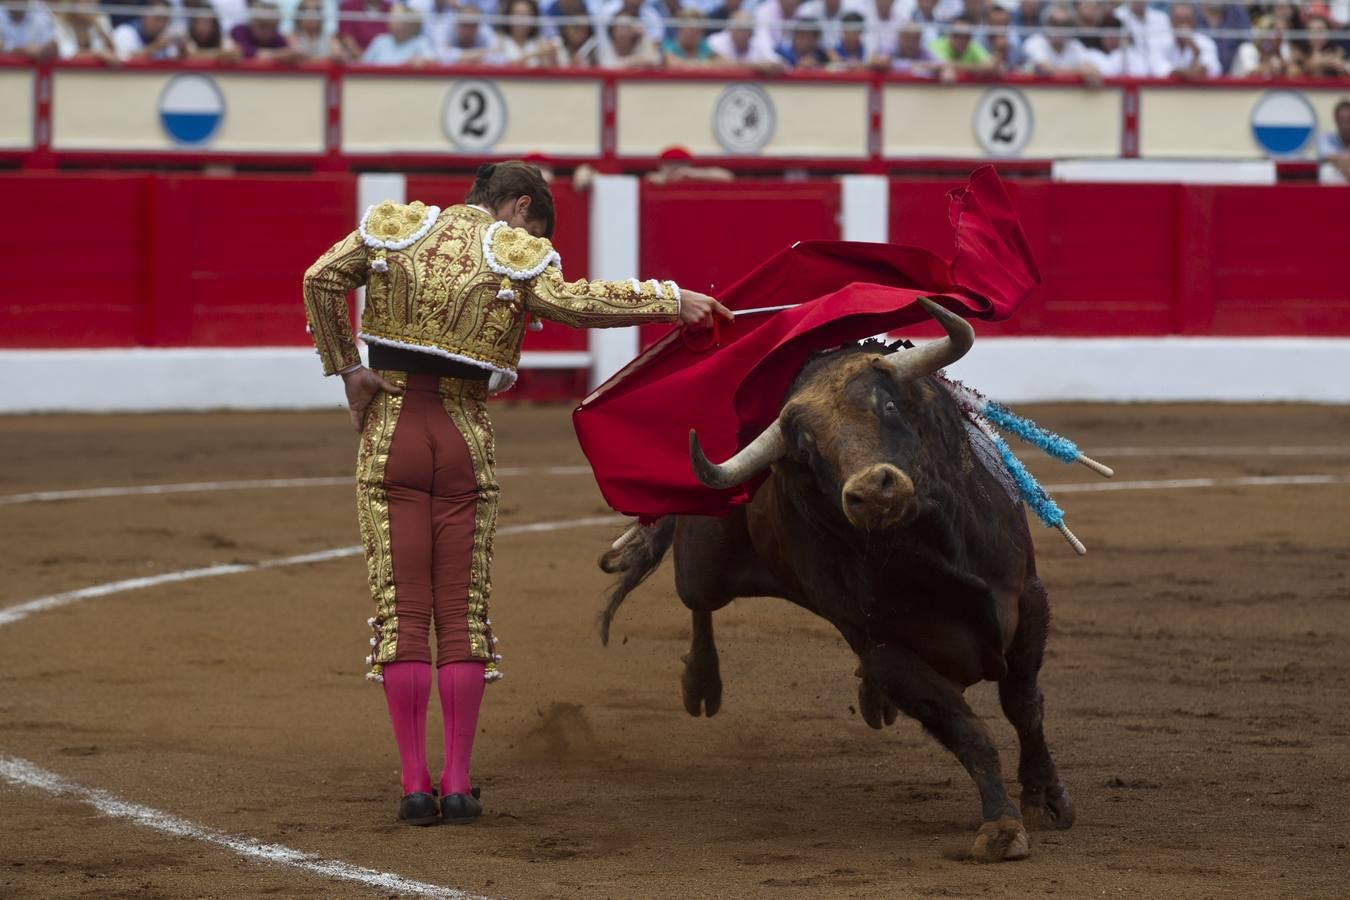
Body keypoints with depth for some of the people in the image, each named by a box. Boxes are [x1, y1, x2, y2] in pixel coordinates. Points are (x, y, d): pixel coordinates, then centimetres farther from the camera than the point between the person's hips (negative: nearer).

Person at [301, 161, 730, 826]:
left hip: (389, 429, 1)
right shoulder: (516, 254, -2)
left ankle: (414, 787, -2)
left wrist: (346, 369, 3)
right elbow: (575, 303, -19)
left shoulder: (398, 228, 7)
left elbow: (321, 279, -2)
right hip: (465, 436, -1)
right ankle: (458, 787, 4)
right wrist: (669, 301, -14)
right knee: (463, 613, 7)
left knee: (401, 611, 2)